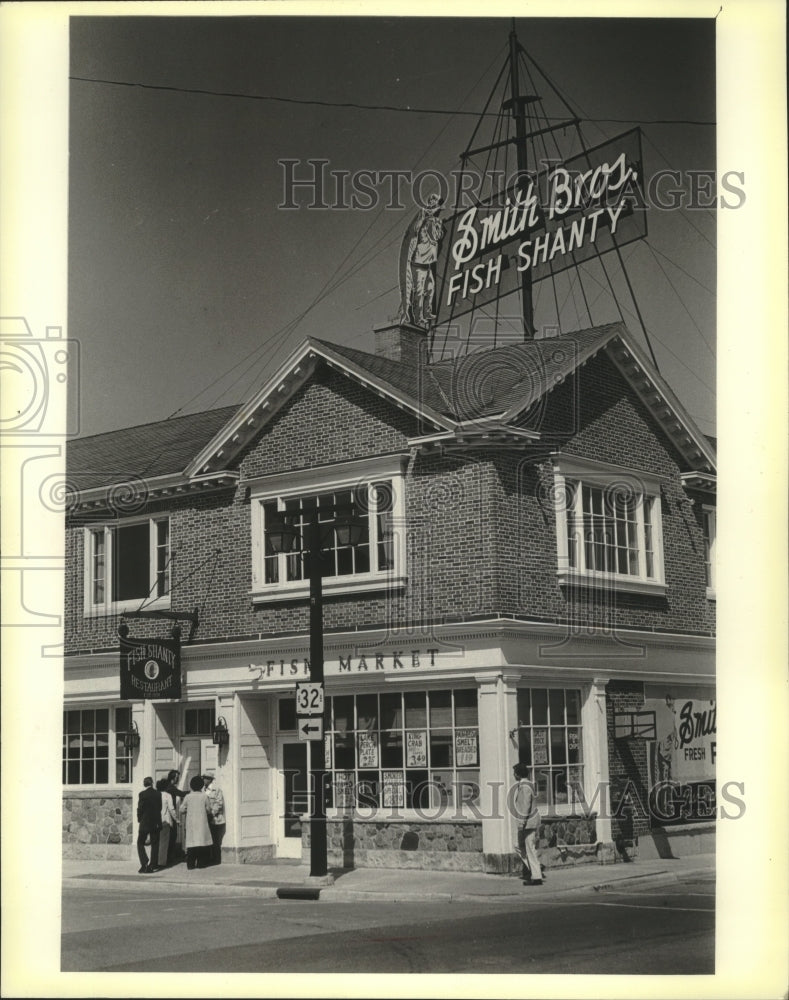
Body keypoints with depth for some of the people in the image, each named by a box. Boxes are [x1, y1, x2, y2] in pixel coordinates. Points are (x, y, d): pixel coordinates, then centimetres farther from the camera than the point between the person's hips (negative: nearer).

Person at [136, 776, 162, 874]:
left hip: (145, 823, -3)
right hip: (156, 823, 3)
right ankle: (153, 865, 12)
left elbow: (140, 808, -9)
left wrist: (139, 819, 7)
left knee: (140, 843, 5)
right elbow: (160, 808, 3)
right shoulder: (158, 794, -1)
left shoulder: (142, 794, -12)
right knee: (154, 844, 13)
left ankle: (144, 864, -9)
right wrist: (158, 820, 13)